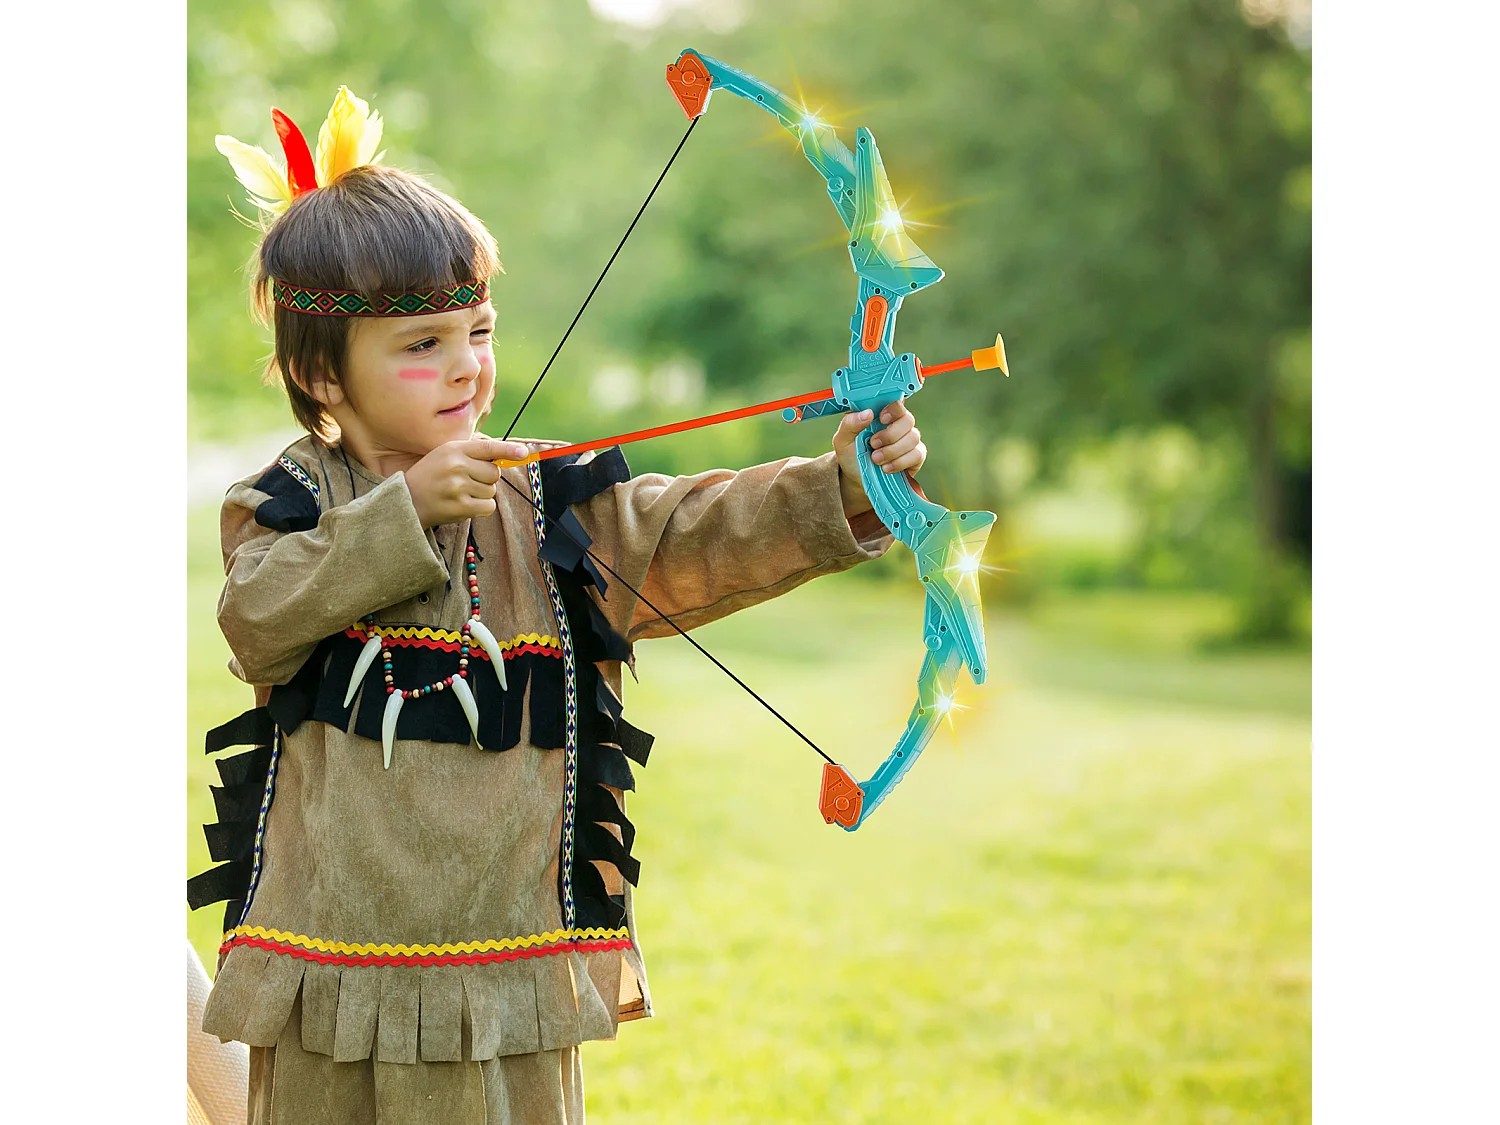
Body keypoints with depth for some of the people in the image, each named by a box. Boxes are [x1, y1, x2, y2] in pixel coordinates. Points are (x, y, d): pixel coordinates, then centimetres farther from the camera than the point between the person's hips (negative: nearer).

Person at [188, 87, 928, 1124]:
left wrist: (842, 489, -26)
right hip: (328, 961, 0)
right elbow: (259, 614, -16)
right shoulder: (287, 504, 3)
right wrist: (406, 510, -24)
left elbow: (696, 537, -10)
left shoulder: (555, 503, 3)